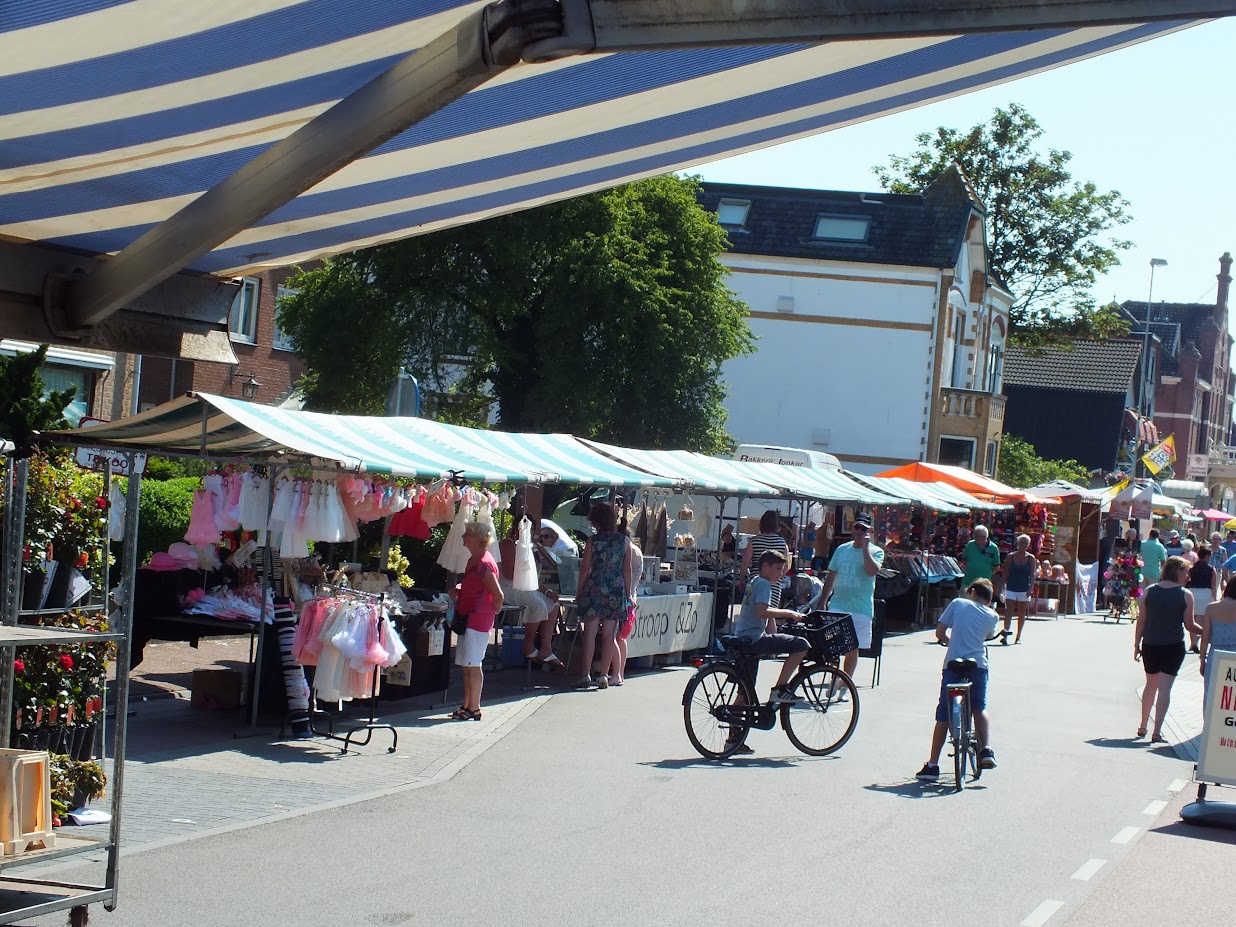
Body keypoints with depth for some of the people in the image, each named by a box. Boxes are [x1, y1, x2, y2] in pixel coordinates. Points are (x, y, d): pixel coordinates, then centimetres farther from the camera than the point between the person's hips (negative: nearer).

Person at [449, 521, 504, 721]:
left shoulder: (484, 563, -18)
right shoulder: (473, 560, 14)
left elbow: (498, 594, -20)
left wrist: (493, 611, -5)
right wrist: (459, 589, 11)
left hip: (478, 619, -10)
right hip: (468, 619, 10)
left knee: (473, 665, -6)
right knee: (467, 665, 13)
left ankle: (474, 709, -2)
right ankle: (467, 706, 19)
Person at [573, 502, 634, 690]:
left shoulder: (592, 541, -3)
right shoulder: (625, 541, 2)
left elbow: (585, 568, -1)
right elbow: (627, 570, 4)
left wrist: (579, 592, 8)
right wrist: (627, 593, 13)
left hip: (594, 588, -2)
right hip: (616, 590, 2)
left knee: (589, 632, 1)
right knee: (609, 634, 5)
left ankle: (586, 675, -3)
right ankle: (604, 676, 4)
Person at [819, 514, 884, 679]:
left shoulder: (875, 551, -1)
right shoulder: (842, 549, 11)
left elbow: (872, 570, -22)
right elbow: (831, 577, 16)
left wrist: (865, 547, -18)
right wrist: (821, 603, 14)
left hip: (860, 609, -3)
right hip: (837, 605, 3)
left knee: (853, 648, 4)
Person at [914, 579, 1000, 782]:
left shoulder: (958, 604, 9)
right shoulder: (992, 616, 13)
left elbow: (939, 632, 7)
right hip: (978, 665, 2)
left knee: (943, 716, 4)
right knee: (980, 709, 24)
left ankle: (932, 766, 4)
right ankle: (986, 749, 5)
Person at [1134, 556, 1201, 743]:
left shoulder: (1149, 592, 1)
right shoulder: (1186, 595, -6)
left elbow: (1141, 621, 2)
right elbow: (1189, 625, -4)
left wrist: (1137, 645, 10)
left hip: (1150, 645, 4)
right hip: (1174, 646, -3)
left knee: (1151, 685, 21)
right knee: (1165, 688, -3)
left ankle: (1143, 726, 29)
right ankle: (1157, 732, -9)